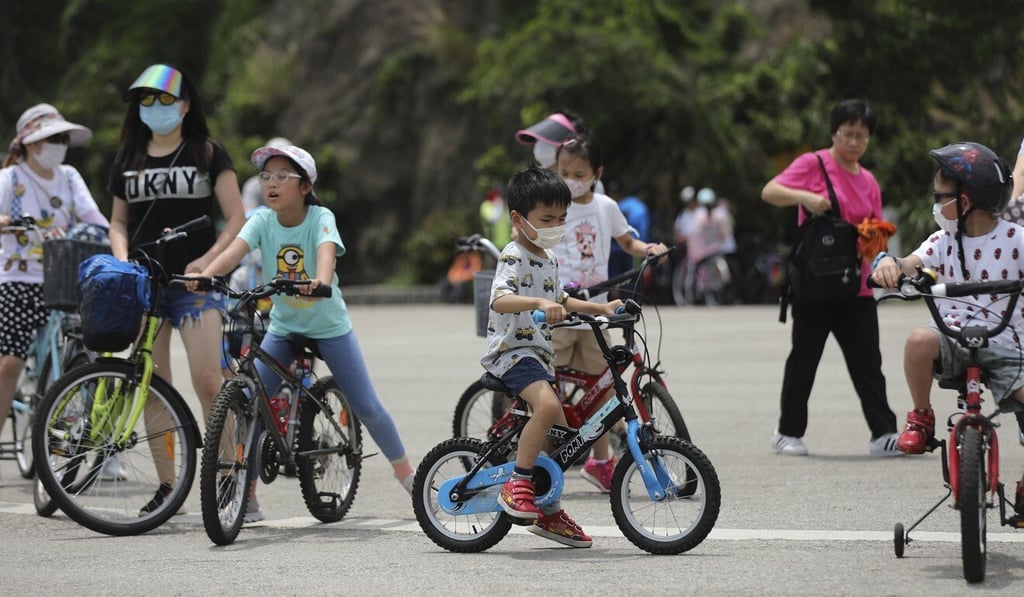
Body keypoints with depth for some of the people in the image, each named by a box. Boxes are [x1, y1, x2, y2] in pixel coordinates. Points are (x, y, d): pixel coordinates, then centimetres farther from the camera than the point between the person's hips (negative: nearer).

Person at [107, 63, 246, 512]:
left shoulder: (208, 154, 3)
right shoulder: (127, 160, 13)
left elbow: (236, 217, 0)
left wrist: (208, 259, -14)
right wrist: (121, 258, 0)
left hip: (194, 280, -4)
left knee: (208, 382, -15)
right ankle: (167, 484, 9)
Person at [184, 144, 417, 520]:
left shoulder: (320, 218, -17)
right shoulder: (262, 221, -10)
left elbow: (327, 250, -37)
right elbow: (235, 250, -27)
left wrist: (321, 280, -60)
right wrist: (204, 275, -47)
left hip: (329, 327, -2)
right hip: (283, 327, 3)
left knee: (367, 407, 0)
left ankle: (406, 473, 23)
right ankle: (247, 495, -1)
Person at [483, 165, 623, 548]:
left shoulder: (549, 260, 16)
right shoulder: (514, 258, -15)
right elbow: (499, 300, -33)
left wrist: (601, 308, 26)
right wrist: (539, 303, -48)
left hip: (538, 354, 10)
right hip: (512, 350, -10)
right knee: (547, 405, -34)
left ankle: (549, 513, 28)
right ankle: (516, 484, -26)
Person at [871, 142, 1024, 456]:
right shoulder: (943, 241, 6)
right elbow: (910, 265, -9)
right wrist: (889, 262, -33)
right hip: (953, 339, 1)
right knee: (919, 340, -35)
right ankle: (921, 417, -8)